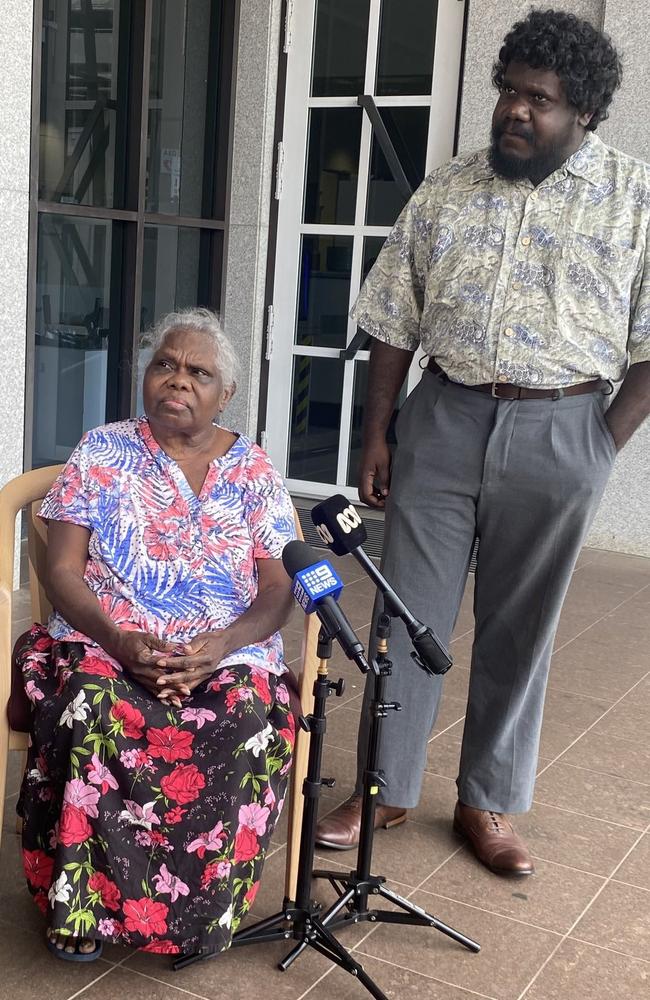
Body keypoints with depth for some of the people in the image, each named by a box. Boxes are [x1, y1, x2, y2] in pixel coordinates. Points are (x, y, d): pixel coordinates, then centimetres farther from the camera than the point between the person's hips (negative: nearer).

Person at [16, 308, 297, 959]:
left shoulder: (252, 472, 10)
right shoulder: (102, 453, 8)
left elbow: (277, 593, 4)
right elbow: (62, 571, 2)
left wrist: (221, 646, -17)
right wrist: (117, 639, -18)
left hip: (226, 656, 1)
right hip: (105, 644, 0)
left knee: (247, 719, -33)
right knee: (94, 707, -35)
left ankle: (201, 910, -14)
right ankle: (82, 902, -17)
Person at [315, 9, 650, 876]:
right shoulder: (446, 191, 4)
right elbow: (394, 322, 7)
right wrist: (376, 433, 4)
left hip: (558, 434, -2)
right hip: (443, 419, 2)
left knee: (519, 627, 9)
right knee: (408, 611, 6)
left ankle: (488, 802, 26)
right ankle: (385, 788, 22)